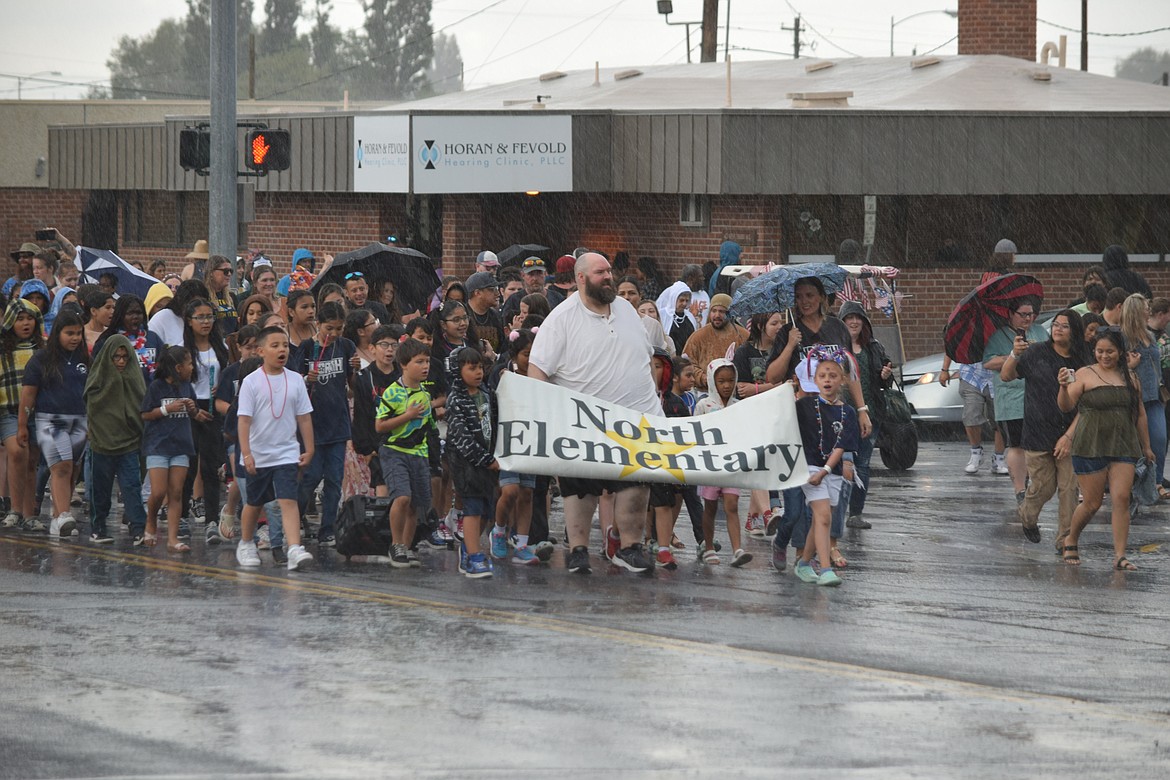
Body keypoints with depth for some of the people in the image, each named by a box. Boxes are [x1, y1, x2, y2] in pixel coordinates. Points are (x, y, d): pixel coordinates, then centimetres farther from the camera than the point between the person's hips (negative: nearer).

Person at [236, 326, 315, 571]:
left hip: (286, 454, 1)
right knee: (254, 503, 16)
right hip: (257, 456, -1)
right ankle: (246, 545, 37)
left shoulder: (295, 380, 1)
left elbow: (304, 417, 6)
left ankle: (294, 549, -25)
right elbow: (244, 419, -11)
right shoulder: (252, 382, -8)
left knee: (288, 500, -15)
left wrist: (308, 450, 4)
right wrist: (246, 453, -17)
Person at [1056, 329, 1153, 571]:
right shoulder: (1085, 374, 0)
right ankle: (1070, 541, 26)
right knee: (1092, 503, 0)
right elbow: (1066, 406, -9)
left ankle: (1120, 556, -6)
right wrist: (1064, 387, -28)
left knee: (1121, 499, -8)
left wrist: (1146, 446, 23)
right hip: (1090, 448, -3)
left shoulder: (1130, 378, 12)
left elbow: (1140, 413, 20)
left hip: (1123, 447, 3)